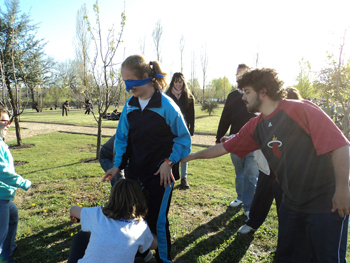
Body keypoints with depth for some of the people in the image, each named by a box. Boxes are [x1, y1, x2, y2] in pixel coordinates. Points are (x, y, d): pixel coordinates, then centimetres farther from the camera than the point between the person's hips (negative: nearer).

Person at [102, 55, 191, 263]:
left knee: (157, 220, 5)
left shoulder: (166, 105, -15)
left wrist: (169, 162, -13)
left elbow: (183, 138, -6)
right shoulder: (130, 105, 1)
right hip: (136, 172, 5)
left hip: (160, 174, -5)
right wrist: (118, 165, 4)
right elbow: (122, 138, 10)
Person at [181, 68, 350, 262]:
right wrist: (193, 156, 15)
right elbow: (225, 147, 10)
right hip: (292, 202, 7)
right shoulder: (255, 127, 3)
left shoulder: (300, 110, -17)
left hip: (326, 203, -6)